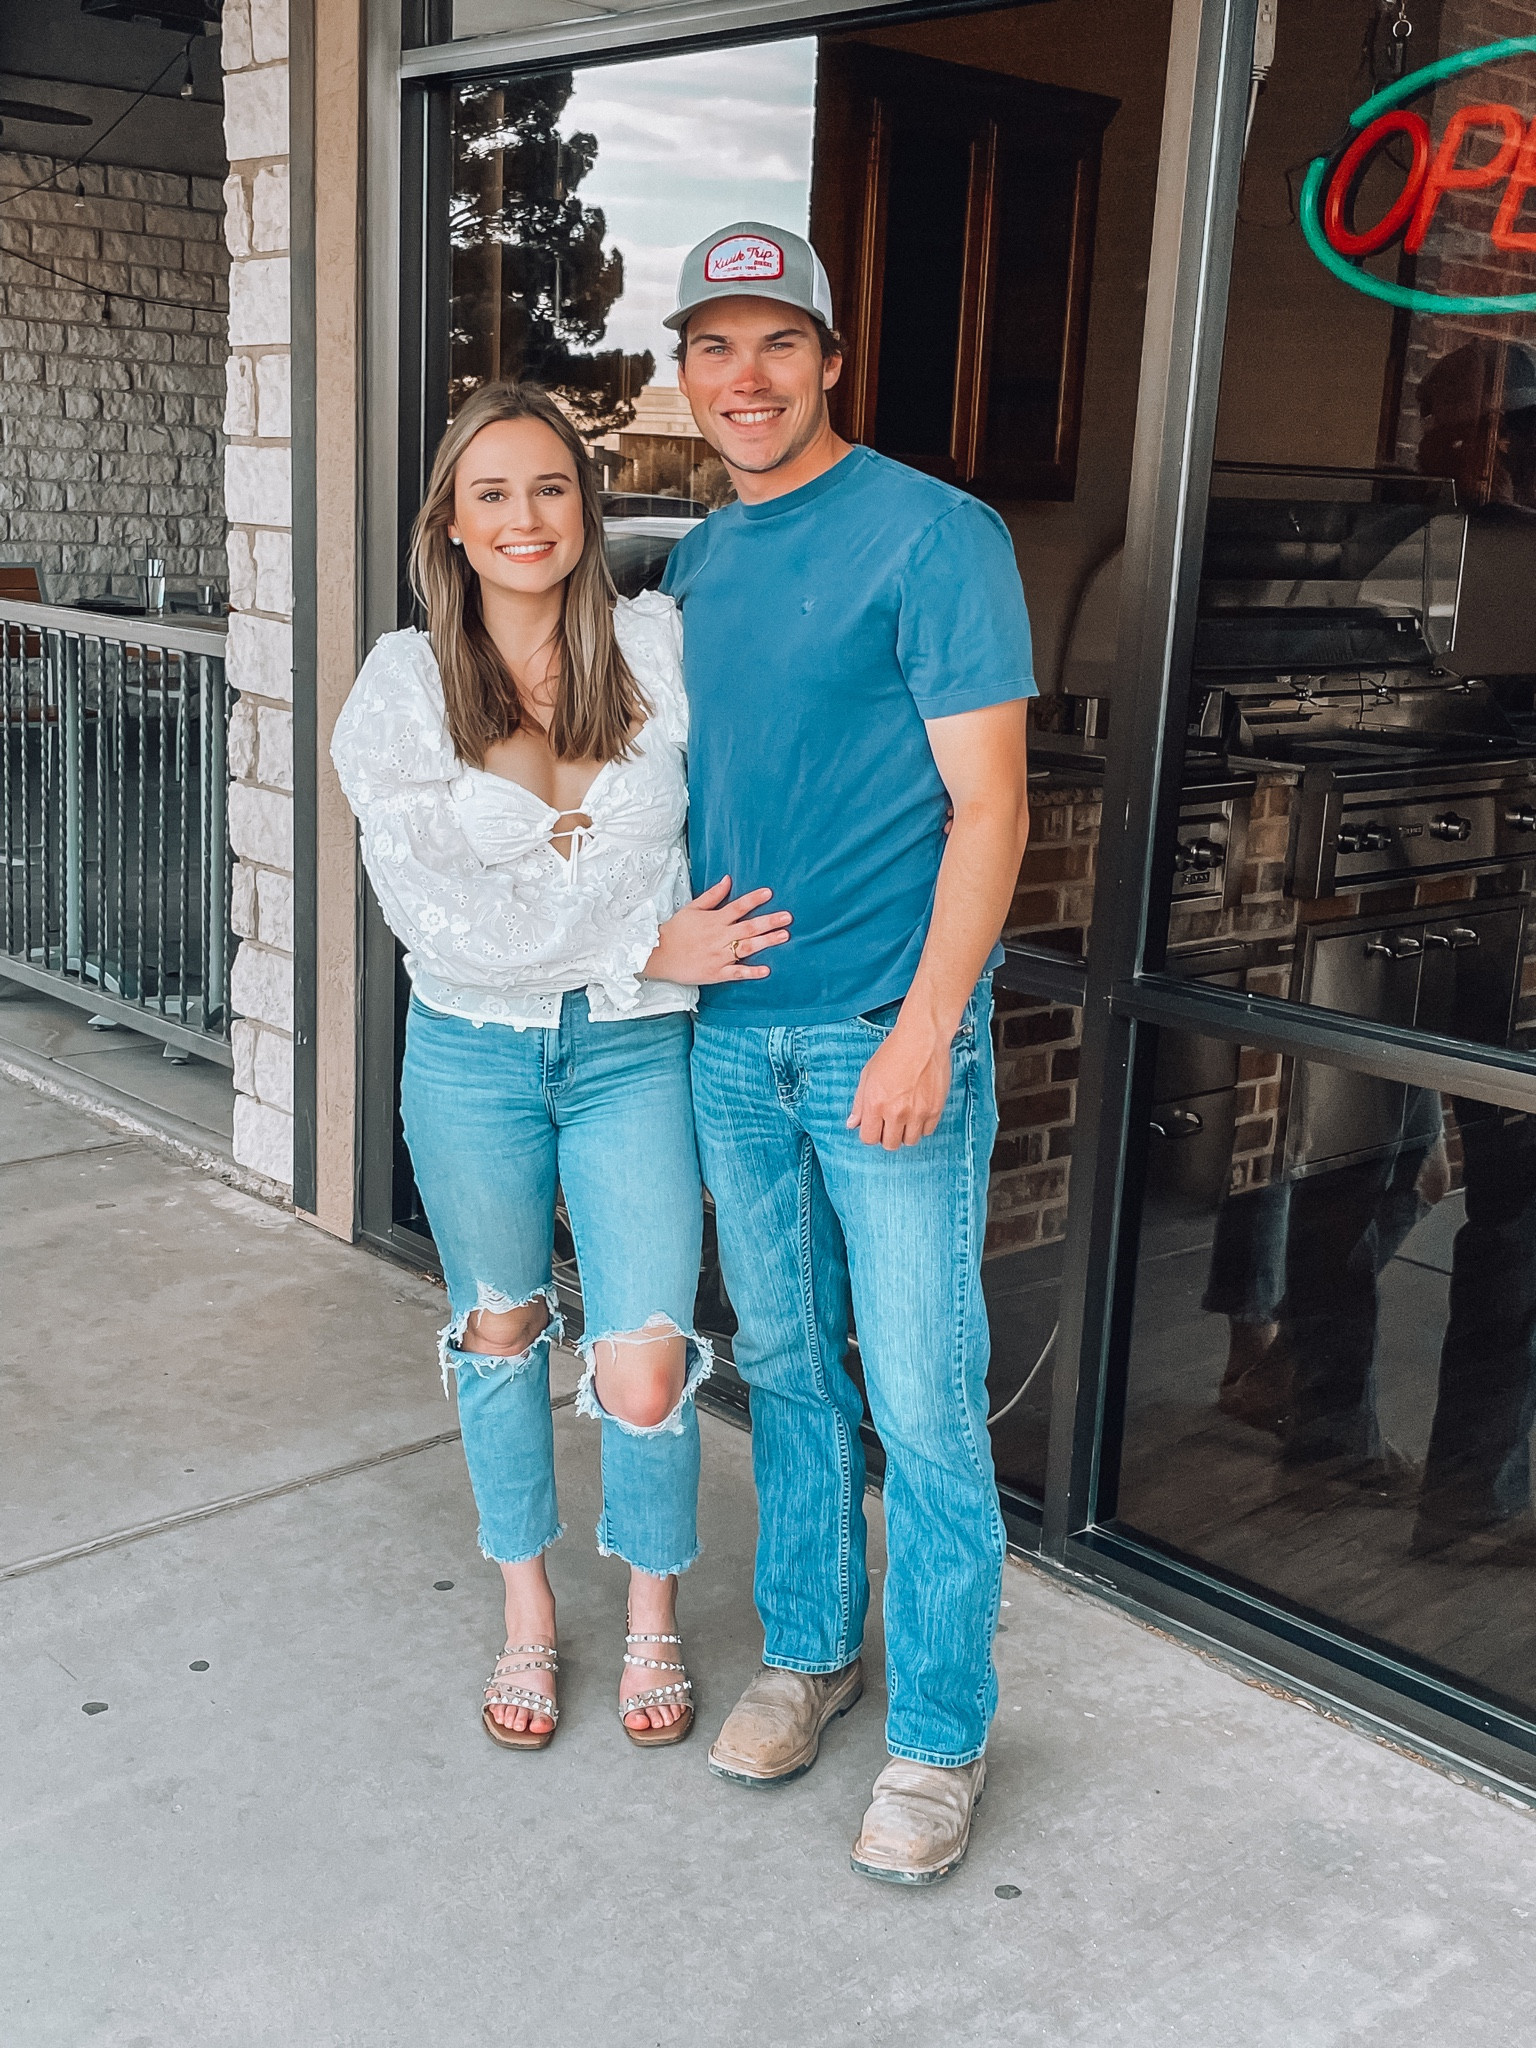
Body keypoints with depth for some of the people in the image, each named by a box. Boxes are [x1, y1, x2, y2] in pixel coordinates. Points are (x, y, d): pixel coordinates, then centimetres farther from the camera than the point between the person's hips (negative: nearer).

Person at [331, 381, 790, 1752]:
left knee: (644, 1380, -3)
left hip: (632, 1049, -1)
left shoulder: (660, 648, -5)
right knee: (500, 1333, 17)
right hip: (473, 1055, 1)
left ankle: (654, 1615, 27)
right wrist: (649, 942, -18)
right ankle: (528, 1610, 39)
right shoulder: (404, 687, -7)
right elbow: (437, 913, -14)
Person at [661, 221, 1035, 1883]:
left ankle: (940, 1738, 15)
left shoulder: (935, 536, -9)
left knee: (924, 1405, 0)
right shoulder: (697, 563, 12)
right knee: (785, 1367, 16)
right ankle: (808, 1651, 34)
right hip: (731, 1034, 6)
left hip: (886, 1037, -6)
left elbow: (987, 809, -13)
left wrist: (924, 1031, -19)